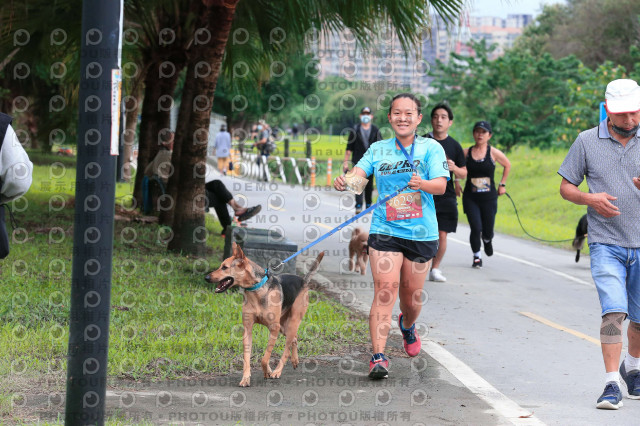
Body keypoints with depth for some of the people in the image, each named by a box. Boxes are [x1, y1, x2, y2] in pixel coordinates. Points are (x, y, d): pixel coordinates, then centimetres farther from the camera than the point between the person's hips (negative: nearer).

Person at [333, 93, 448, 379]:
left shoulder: (431, 148, 1)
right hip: (384, 229, 0)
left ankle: (407, 326, 47)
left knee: (411, 296, 10)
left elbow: (441, 185, -11)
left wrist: (422, 184, -33)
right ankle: (378, 356, -19)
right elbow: (358, 173, -3)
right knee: (385, 289, -16)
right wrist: (344, 181, -27)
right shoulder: (378, 150, 8)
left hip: (421, 233, 0)